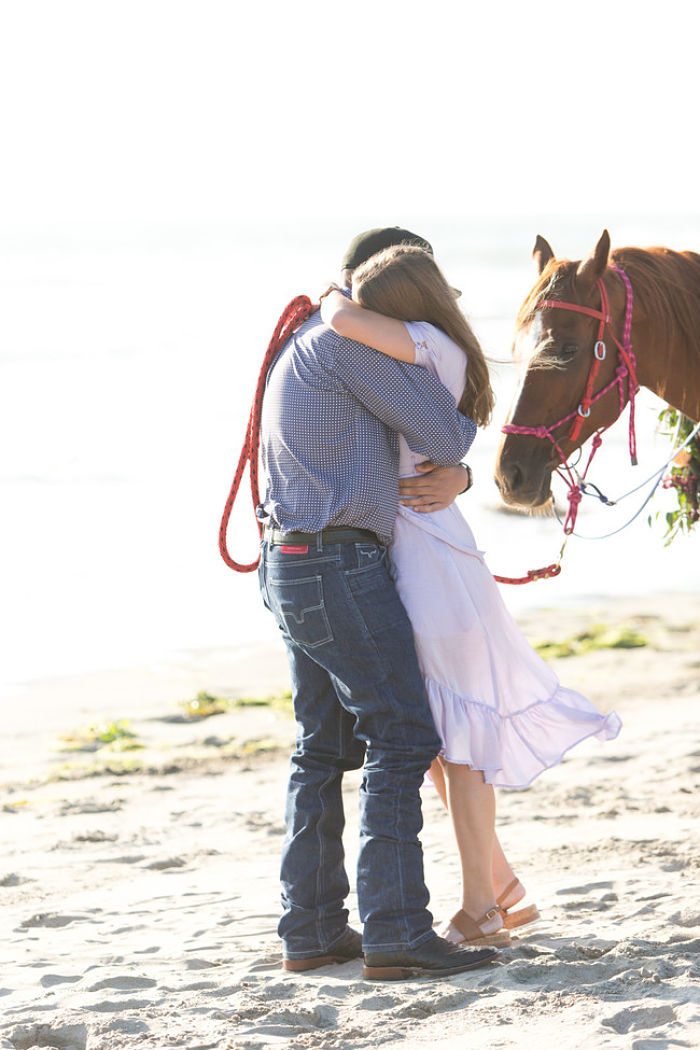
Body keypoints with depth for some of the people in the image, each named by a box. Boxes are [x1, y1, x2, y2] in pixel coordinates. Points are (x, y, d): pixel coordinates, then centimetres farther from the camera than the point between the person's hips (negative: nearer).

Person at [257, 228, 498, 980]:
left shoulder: (302, 348, 19)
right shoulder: (345, 342, -13)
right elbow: (441, 438, -13)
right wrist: (464, 432, 8)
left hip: (291, 569, 10)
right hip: (339, 565, -10)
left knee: (324, 749, 13)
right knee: (401, 739, -10)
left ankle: (312, 931, 14)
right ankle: (396, 934, -15)